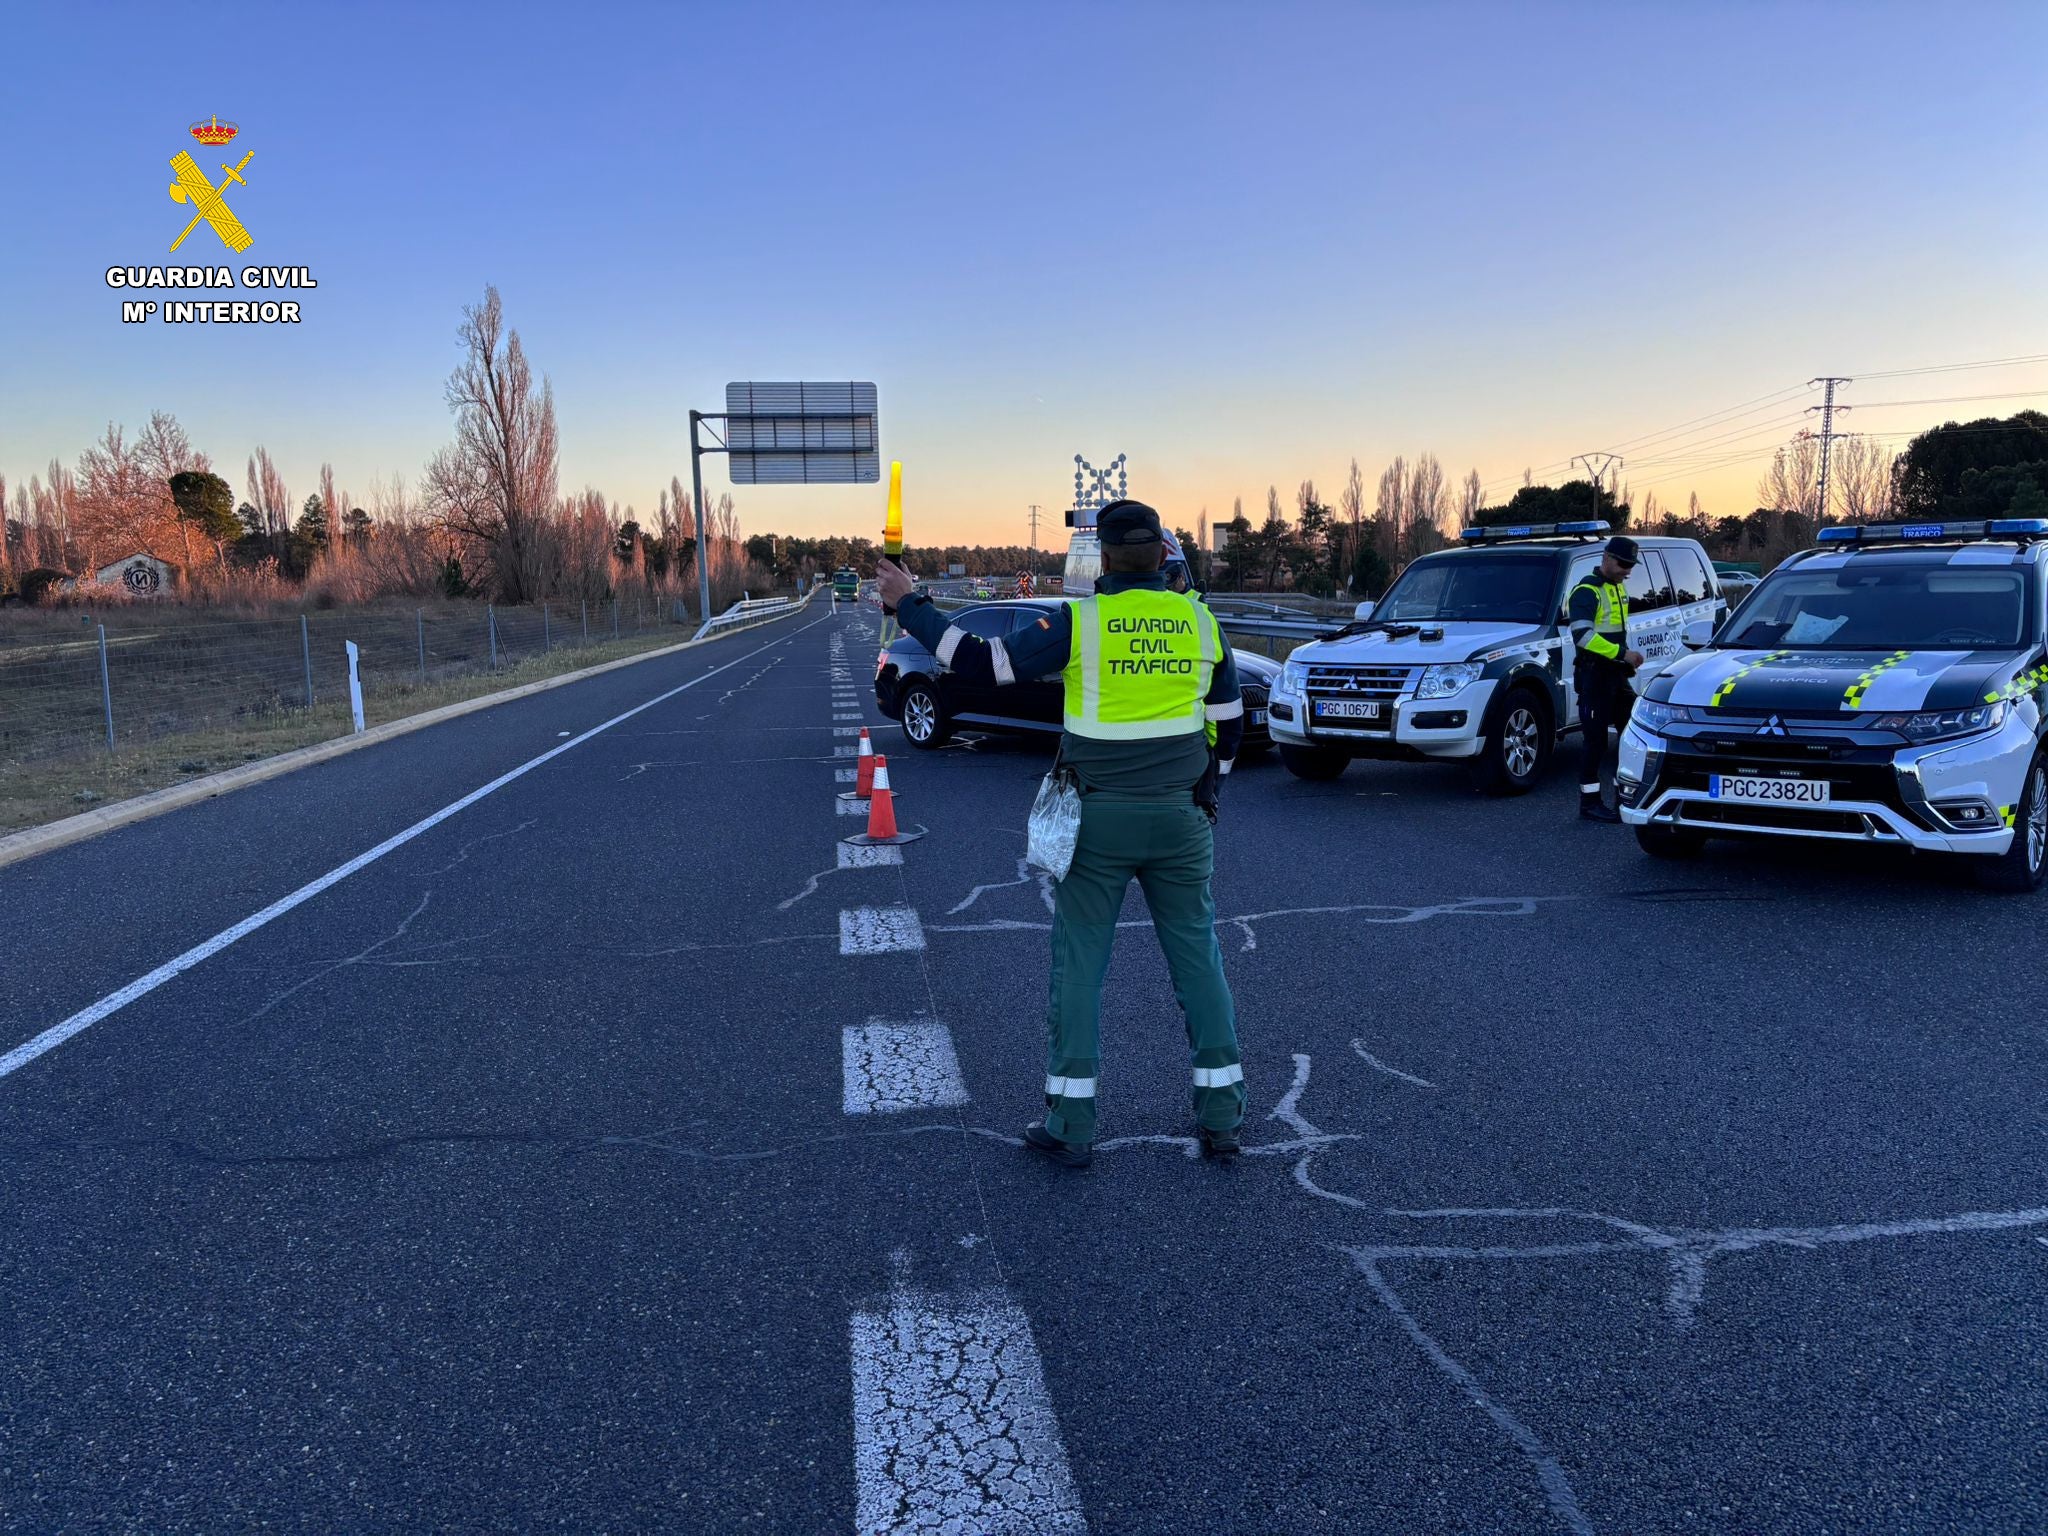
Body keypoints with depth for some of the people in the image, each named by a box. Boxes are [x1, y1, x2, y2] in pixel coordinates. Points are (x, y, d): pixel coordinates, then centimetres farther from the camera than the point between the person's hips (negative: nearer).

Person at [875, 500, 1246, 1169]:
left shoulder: (1080, 621, -9)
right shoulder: (1202, 621, 3)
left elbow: (982, 664, -10)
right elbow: (1228, 723, 11)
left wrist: (910, 606, 1)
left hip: (1097, 821, -3)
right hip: (1181, 823, 3)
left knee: (1078, 965, 7)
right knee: (1197, 958, 11)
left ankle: (1070, 1126, 12)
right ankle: (1221, 1118, 16)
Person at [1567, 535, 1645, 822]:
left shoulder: (1618, 587, 16)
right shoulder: (1587, 591, -14)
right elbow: (1583, 635, -25)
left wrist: (1626, 658, 17)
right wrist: (1623, 654, -25)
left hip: (1616, 674, 9)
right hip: (1594, 676, -9)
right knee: (1595, 737, -6)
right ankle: (1590, 802, 0)